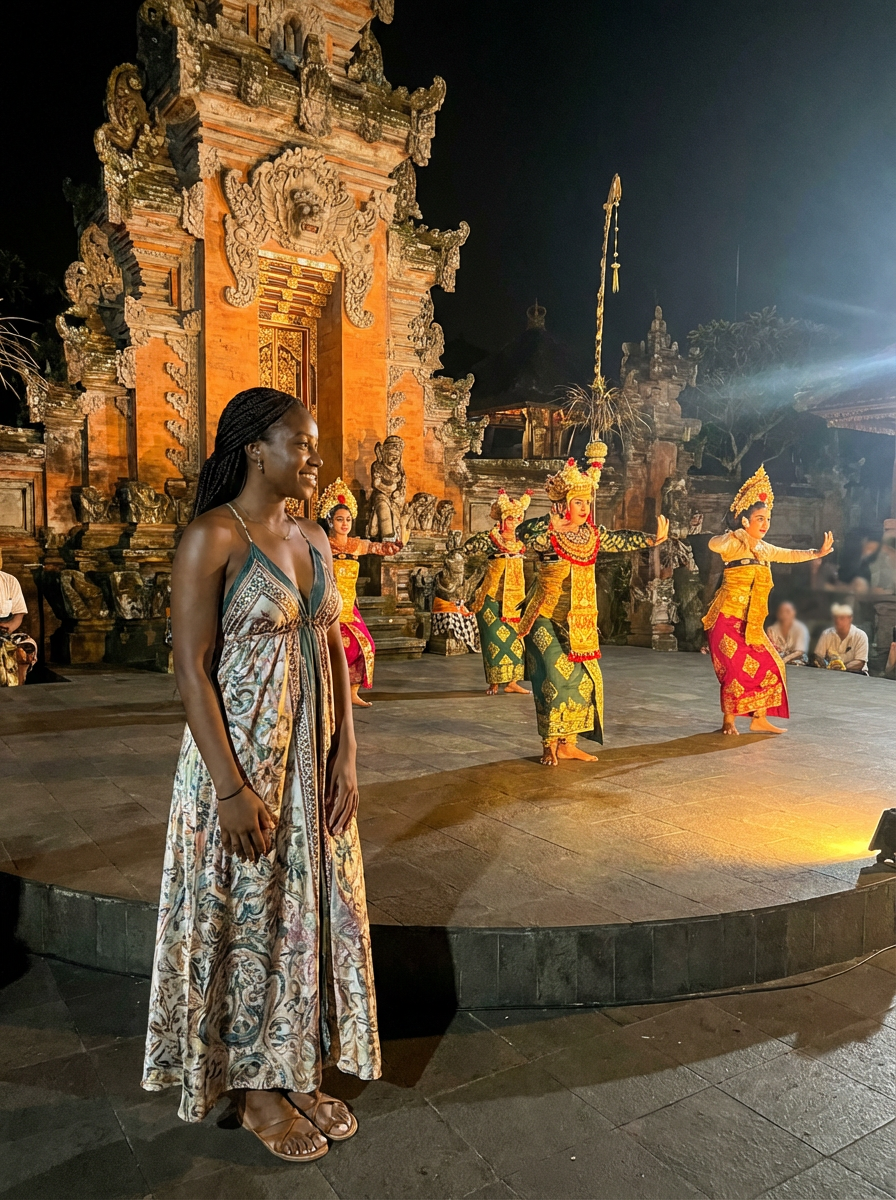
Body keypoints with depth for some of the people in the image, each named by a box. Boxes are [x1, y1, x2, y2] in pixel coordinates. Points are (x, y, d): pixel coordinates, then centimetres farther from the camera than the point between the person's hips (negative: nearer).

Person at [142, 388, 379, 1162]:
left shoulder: (314, 539, 8)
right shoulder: (213, 537, -13)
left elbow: (334, 650, 8)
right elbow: (191, 668, -16)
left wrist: (345, 755, 1)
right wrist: (232, 787, -19)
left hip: (314, 759, 7)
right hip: (241, 756, -6)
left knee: (308, 907, 15)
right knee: (248, 915, 8)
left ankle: (296, 1068, 35)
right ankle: (251, 1089, 30)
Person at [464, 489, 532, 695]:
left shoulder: (521, 540, 8)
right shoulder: (490, 539, -8)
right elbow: (468, 548, -16)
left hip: (515, 597, 5)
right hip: (493, 597, -5)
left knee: (515, 638, 5)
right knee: (495, 638, -3)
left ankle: (512, 681, 12)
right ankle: (494, 682, 5)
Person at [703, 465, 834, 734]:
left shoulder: (764, 549, 13)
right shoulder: (733, 543, -12)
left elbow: (789, 555, 31)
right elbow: (714, 544, -36)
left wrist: (818, 553, 26)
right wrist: (739, 534, -50)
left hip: (750, 620, 8)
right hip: (728, 617, -8)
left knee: (768, 665, 9)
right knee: (737, 667, -9)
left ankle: (759, 719, 19)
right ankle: (729, 720, 9)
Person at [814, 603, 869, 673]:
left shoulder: (860, 636, -5)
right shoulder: (827, 634, 3)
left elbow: (860, 663, -12)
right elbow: (817, 656, 2)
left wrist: (843, 667, -31)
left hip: (855, 673, -2)